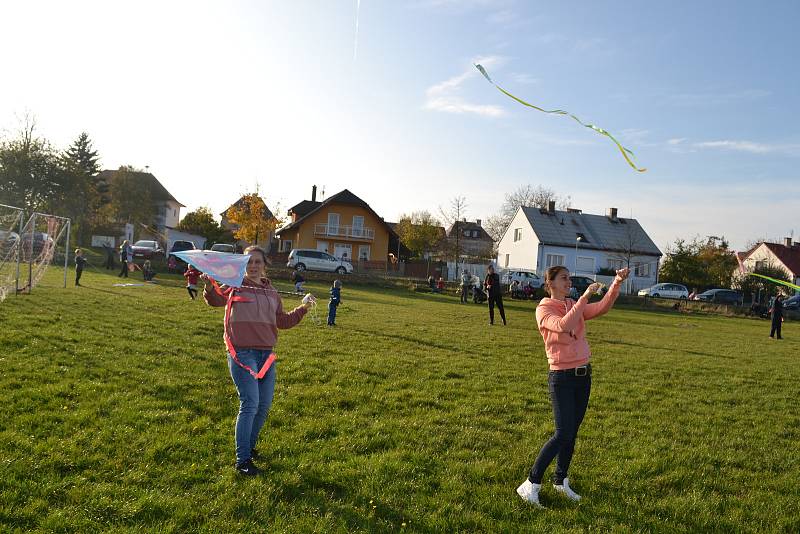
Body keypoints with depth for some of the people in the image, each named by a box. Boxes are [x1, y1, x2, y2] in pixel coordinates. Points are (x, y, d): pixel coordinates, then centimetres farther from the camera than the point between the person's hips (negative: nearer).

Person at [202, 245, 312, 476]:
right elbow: (216, 299, -20)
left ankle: (249, 446, 33)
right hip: (242, 353, -6)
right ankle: (242, 460, 1)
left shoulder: (272, 293, 14)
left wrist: (302, 309, 10)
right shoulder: (235, 285, -1)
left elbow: (282, 322, 20)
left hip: (266, 354, 6)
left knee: (264, 405, 11)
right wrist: (209, 287, -40)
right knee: (250, 405, -10)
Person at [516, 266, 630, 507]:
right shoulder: (544, 309, -10)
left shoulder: (575, 306, 11)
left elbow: (602, 308, -4)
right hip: (562, 377, -7)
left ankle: (561, 480, 25)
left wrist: (617, 283, -16)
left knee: (572, 433, 11)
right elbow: (563, 326, -29)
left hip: (583, 375, 7)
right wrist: (584, 297, -29)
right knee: (563, 434, -9)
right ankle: (531, 484, 1)